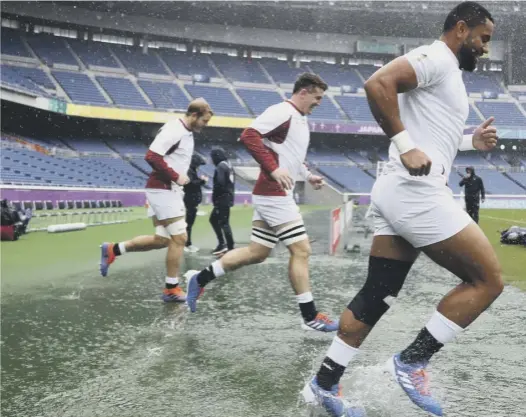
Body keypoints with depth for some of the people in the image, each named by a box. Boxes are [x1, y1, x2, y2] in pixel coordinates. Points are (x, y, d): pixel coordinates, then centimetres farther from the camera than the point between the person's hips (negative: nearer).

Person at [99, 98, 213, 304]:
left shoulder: (187, 133, 14)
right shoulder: (173, 130, -17)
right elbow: (151, 156, -25)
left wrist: (180, 177, 7)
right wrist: (176, 177, -20)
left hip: (171, 191, 10)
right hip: (162, 190, -10)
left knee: (161, 240, 12)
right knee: (178, 238, -6)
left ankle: (112, 250, 23)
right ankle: (172, 289, 5)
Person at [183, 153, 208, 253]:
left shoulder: (193, 171, 18)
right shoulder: (189, 171, -13)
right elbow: (190, 183, -24)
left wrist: (201, 180, 3)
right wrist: (202, 180, -15)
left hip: (193, 200, 10)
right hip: (191, 200, -10)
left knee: (189, 222, 13)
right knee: (189, 223, -7)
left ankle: (188, 243, 18)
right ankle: (187, 244, -5)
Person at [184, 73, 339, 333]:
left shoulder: (300, 120, 19)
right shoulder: (283, 112, -12)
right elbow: (249, 136, -23)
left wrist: (307, 176, 22)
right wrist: (274, 169, -27)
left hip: (273, 195, 10)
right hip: (274, 194, -10)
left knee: (256, 253, 12)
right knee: (301, 251, -5)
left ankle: (199, 278, 19)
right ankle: (310, 316, 4)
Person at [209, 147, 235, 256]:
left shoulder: (221, 166, -14)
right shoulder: (228, 165, 15)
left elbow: (220, 183, -23)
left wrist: (215, 197, -10)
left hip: (222, 199, -10)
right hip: (228, 197, 10)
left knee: (224, 223, -7)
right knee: (213, 219, 17)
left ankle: (230, 248, -5)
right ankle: (222, 243, 19)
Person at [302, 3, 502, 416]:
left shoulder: (446, 72, 25)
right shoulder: (436, 57, -6)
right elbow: (378, 83, -23)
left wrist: (470, 141, 19)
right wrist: (405, 146, -22)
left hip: (401, 193, 10)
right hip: (416, 191, -10)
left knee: (376, 297, 12)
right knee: (488, 280, -2)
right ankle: (411, 363, 2)